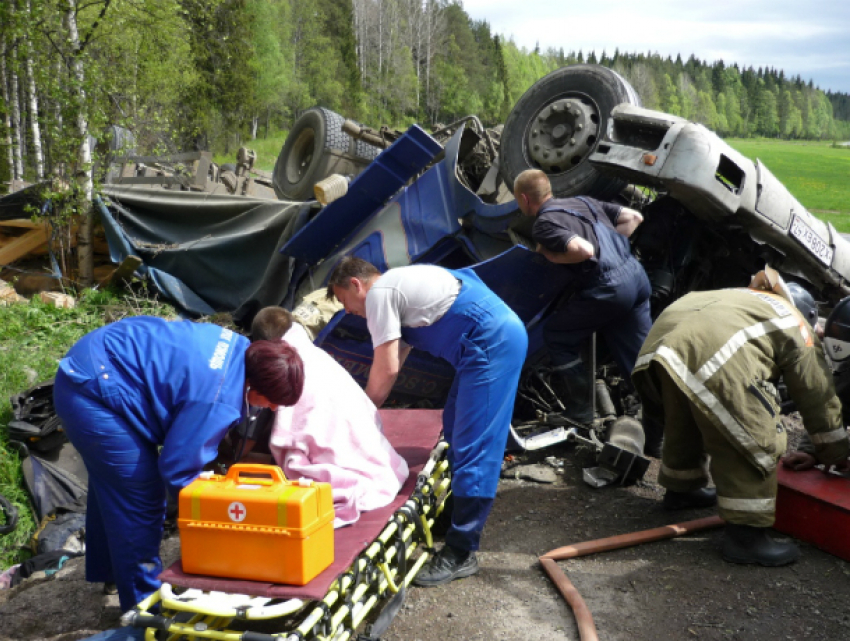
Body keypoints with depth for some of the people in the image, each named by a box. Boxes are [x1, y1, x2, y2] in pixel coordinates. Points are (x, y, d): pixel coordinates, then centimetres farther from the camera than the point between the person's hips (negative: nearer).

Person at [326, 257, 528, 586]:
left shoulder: (378, 293, -6)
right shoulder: (397, 286, 24)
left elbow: (387, 369, -7)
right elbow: (394, 360, 28)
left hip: (491, 342, -11)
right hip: (502, 333, 11)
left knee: (472, 447, -9)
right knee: (456, 430, 22)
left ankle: (461, 553, -4)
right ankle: (460, 514, 36)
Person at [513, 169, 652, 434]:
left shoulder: (543, 225, -6)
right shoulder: (583, 201, 20)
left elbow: (584, 250, -21)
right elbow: (633, 218, 20)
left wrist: (549, 255, -5)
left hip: (608, 289, -8)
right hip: (637, 276, 8)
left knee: (555, 335, 13)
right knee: (640, 359, 11)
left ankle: (582, 411, 18)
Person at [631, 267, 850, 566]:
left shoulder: (742, 298, 42)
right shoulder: (794, 325, 22)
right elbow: (817, 392, 25)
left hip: (657, 344, 9)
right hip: (709, 354, -8)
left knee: (685, 426, 31)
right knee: (754, 443, 3)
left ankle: (681, 489, 52)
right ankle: (745, 534, 7)